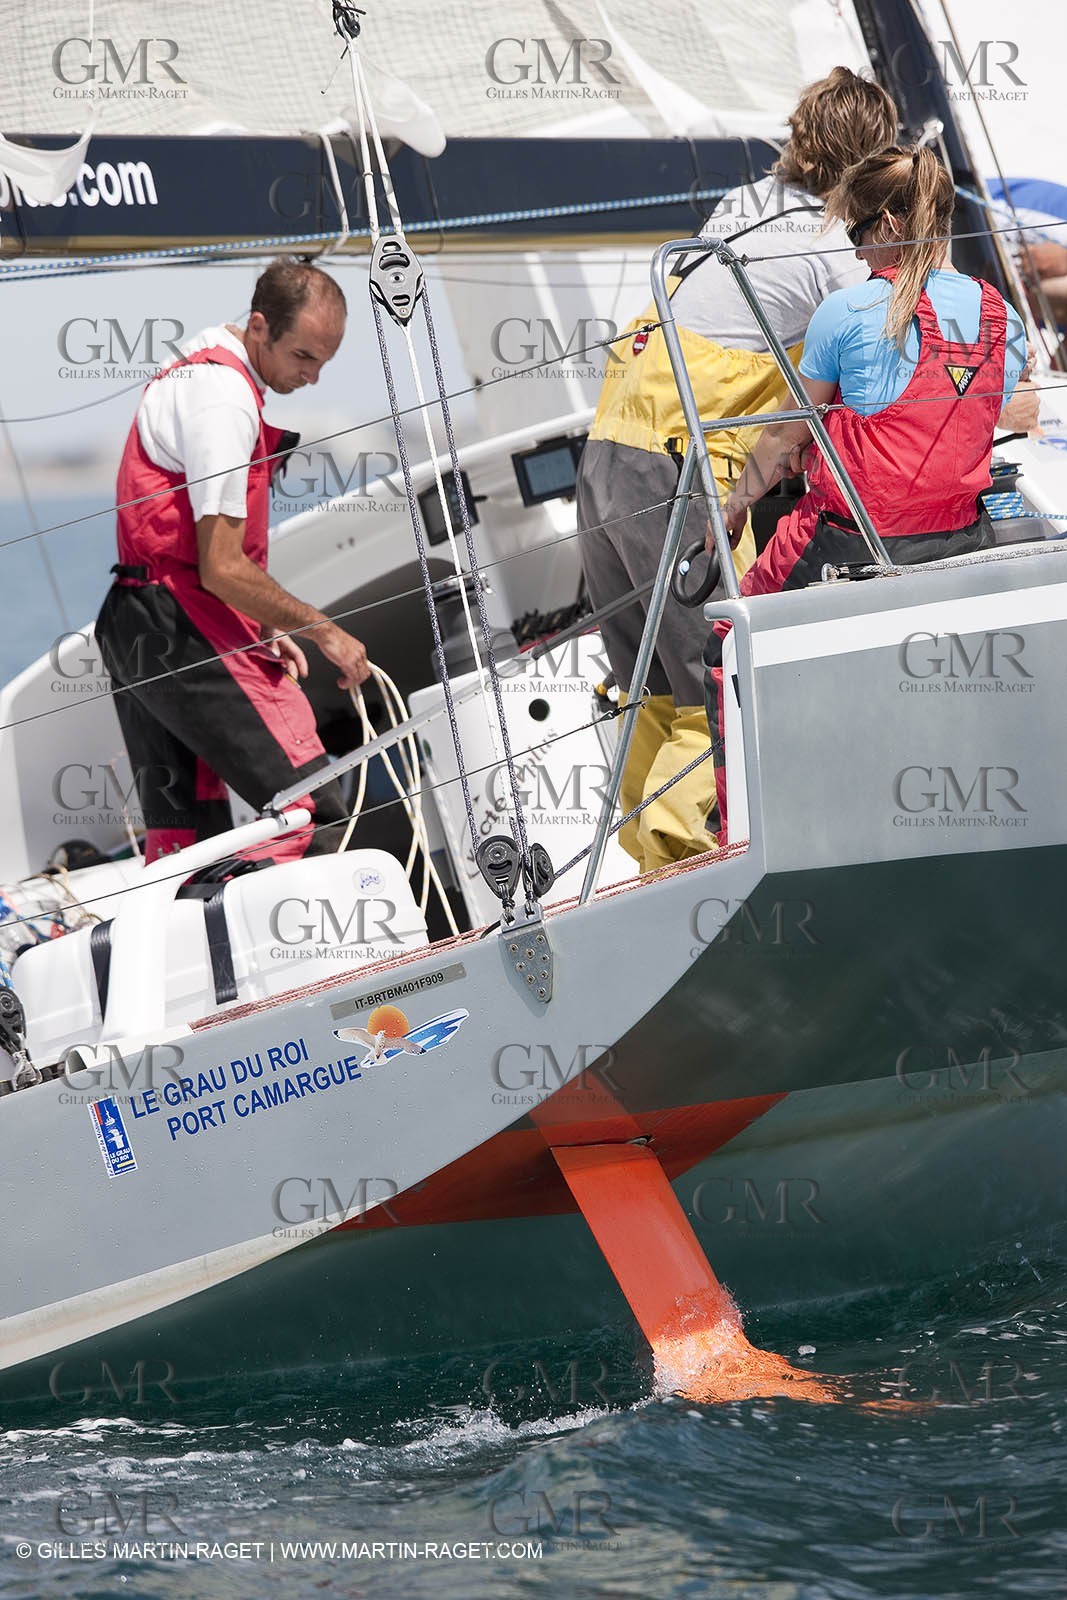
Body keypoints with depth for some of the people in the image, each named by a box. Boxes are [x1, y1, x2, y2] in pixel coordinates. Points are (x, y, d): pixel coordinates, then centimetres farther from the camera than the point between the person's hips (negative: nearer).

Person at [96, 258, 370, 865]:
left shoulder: (196, 372, 18)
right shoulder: (225, 399, -15)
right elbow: (221, 568, -19)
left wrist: (263, 629, 15)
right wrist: (322, 629, -10)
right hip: (189, 632, -11)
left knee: (185, 842, 10)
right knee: (316, 815, -13)